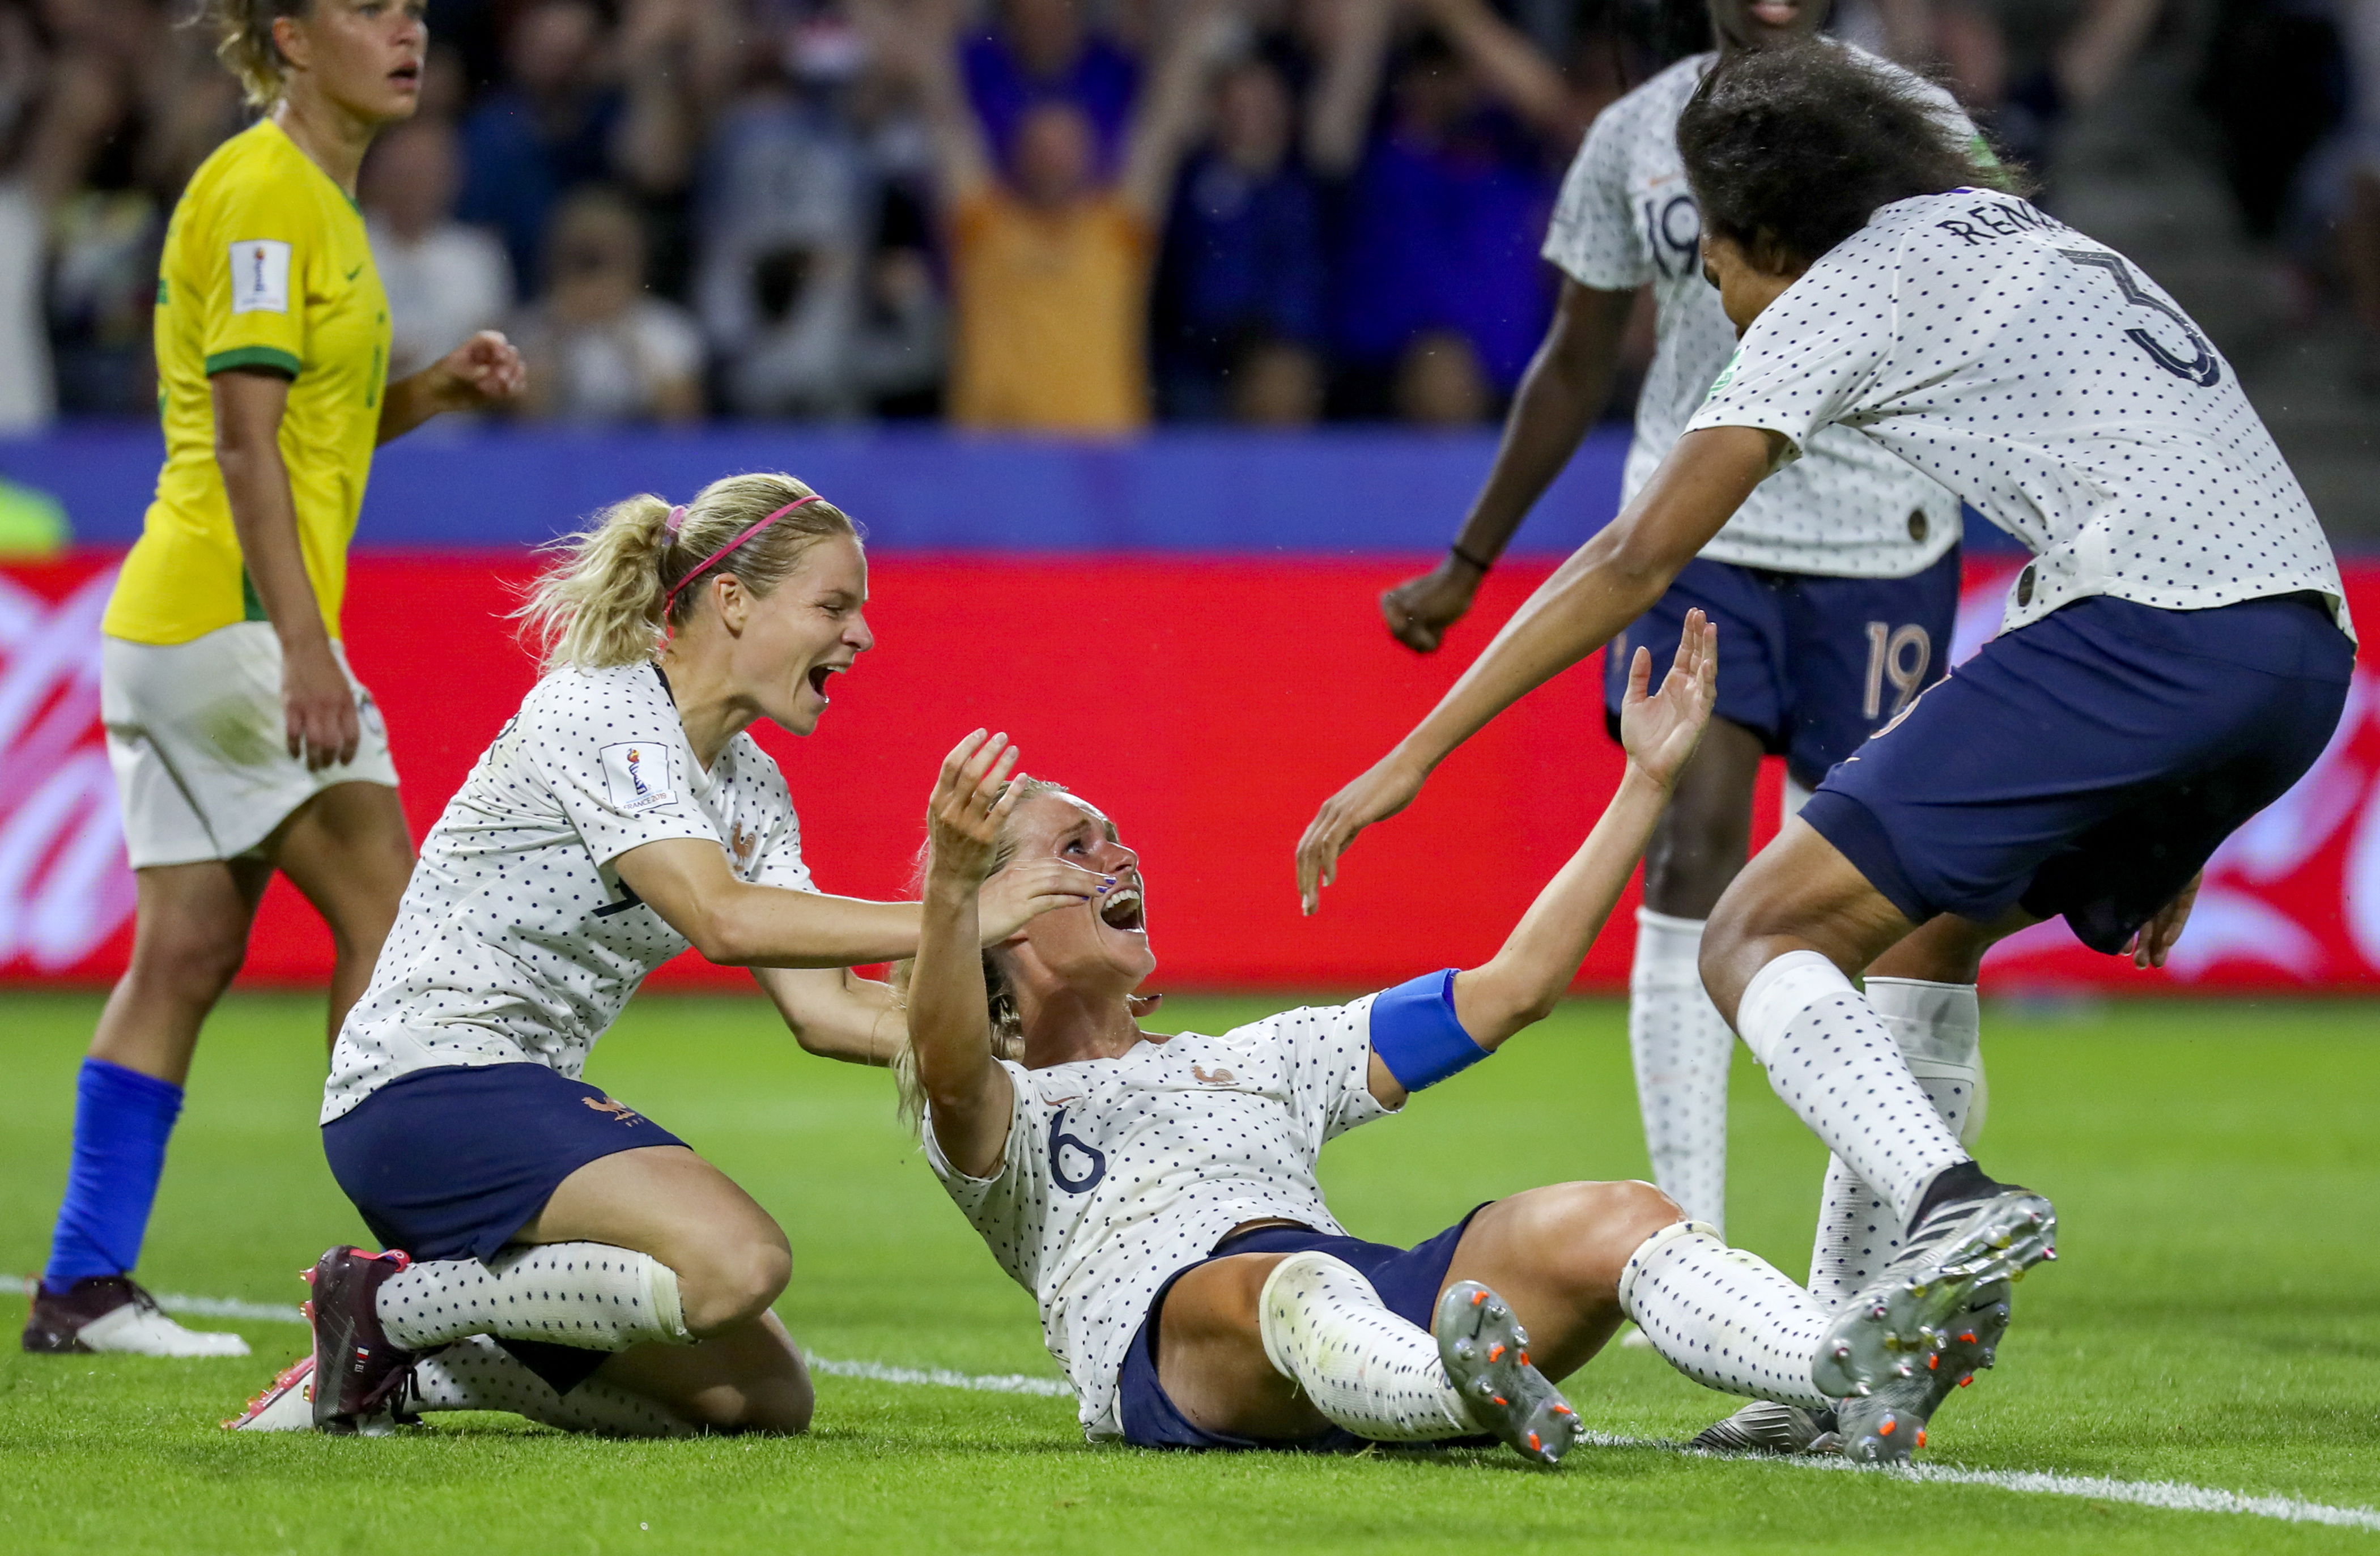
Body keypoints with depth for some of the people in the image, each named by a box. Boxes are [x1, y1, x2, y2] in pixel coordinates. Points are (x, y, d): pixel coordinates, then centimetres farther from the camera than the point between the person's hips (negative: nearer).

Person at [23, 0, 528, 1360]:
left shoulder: (316, 200, 19)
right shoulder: (262, 193, -12)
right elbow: (244, 443, -18)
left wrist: (428, 392, 9)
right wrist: (303, 643, -24)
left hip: (172, 632, 10)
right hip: (234, 620, -10)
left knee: (188, 952, 7)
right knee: (386, 914, -7)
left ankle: (84, 1287, 7)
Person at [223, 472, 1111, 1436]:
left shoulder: (750, 787, 14)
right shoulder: (600, 714, -14)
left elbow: (823, 1009, 7)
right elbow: (723, 919, -27)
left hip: (529, 1104, 10)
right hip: (426, 1091, -10)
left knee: (765, 1398, 3)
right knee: (738, 1262, -31)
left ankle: (408, 1374, 9)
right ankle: (392, 1307, -14)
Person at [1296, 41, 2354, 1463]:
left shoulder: (1845, 293, 5)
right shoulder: (2017, 231, 29)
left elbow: (1637, 560, 1)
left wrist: (1414, 757, 4)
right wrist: (2169, 821, 33)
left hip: (2147, 631, -8)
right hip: (2308, 643, 9)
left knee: (1759, 938, -4)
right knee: (1922, 923, 24)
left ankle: (1947, 1201, -30)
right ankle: (1859, 1368, 17)